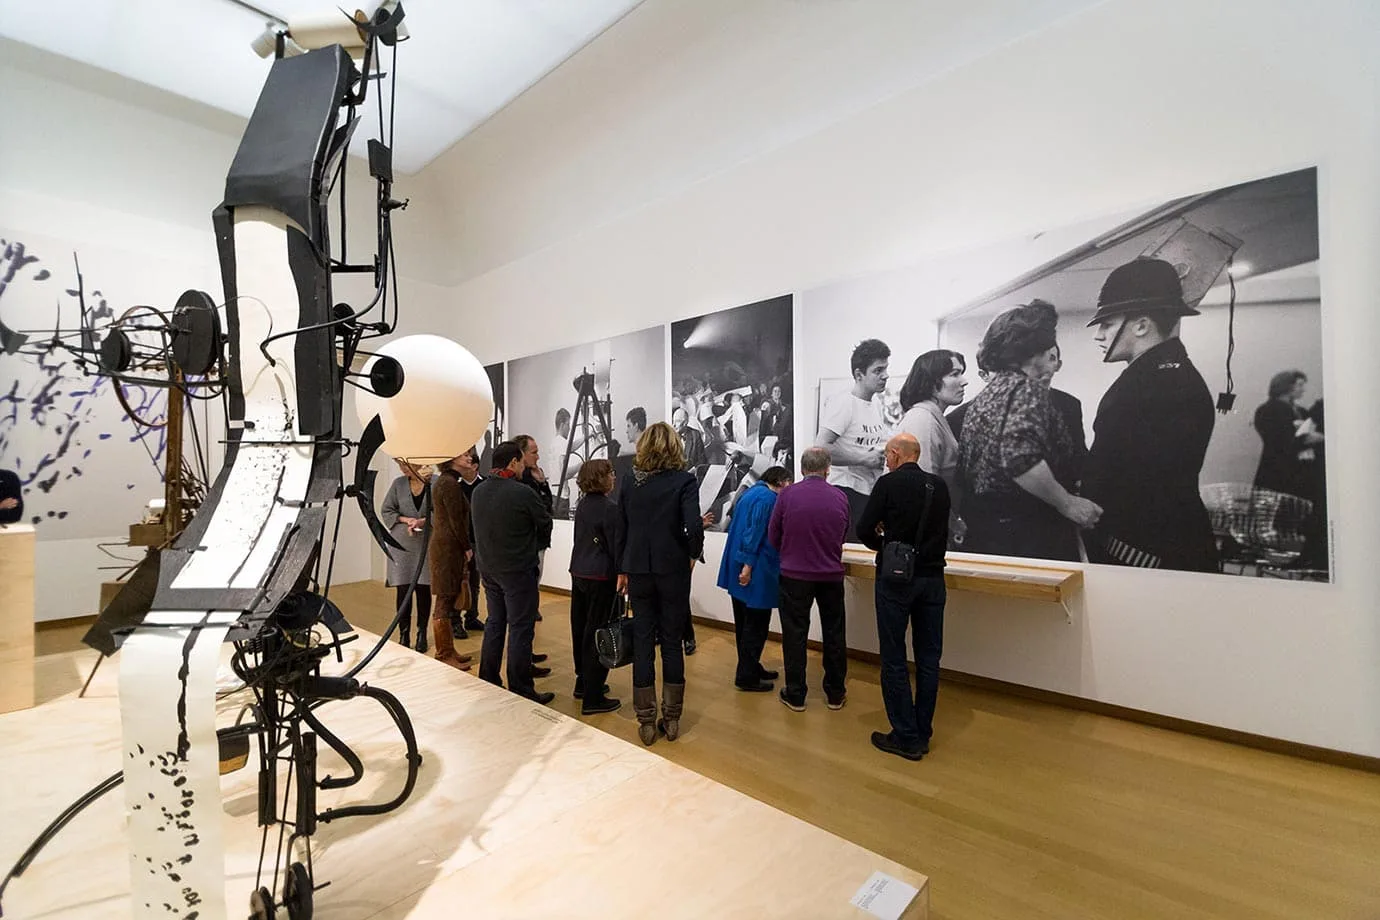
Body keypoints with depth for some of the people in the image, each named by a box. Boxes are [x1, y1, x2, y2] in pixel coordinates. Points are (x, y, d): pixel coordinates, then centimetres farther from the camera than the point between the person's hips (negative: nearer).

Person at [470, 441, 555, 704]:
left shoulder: (478, 491, 1)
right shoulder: (523, 493, -20)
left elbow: (480, 527, 11)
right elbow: (546, 524, -7)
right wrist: (535, 545, 13)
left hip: (488, 568, 7)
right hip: (518, 571, -7)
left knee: (494, 623, 19)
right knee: (520, 628, 2)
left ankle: (488, 683, 30)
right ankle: (521, 692, 10)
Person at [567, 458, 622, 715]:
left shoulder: (583, 504, 8)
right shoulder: (609, 508, -17)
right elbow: (615, 546, -15)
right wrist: (623, 575, -6)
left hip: (578, 572, 8)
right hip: (600, 576, -8)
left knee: (580, 628, 15)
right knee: (596, 633, -2)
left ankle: (583, 683, 30)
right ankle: (592, 697, 5)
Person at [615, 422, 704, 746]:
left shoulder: (631, 484, 2)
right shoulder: (684, 480, -9)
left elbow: (621, 530, 7)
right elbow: (694, 526, -22)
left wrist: (622, 570, 16)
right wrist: (694, 554, -3)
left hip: (638, 571, 3)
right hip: (673, 570, -3)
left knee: (642, 642, 10)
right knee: (672, 642, 10)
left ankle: (646, 721, 20)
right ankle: (671, 719, 22)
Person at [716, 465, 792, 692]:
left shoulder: (750, 493, 17)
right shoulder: (768, 498, -13)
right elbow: (755, 532, -22)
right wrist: (748, 565, -24)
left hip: (738, 568, 10)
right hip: (755, 571, -10)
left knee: (745, 623, 18)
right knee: (756, 626, 0)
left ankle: (751, 667, 30)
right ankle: (747, 677, 8)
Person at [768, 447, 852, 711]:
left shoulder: (787, 495, -11)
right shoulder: (840, 497, -6)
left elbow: (773, 538, -2)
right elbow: (845, 534, 8)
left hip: (795, 575, -2)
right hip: (831, 575, 2)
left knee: (795, 634, 9)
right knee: (834, 634, 15)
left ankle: (795, 695, 17)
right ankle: (835, 693, 27)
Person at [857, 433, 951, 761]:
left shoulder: (888, 484, -10)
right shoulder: (940, 486, 5)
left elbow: (864, 530, -8)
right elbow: (938, 530, 16)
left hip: (896, 578, -5)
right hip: (932, 578, 5)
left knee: (894, 659, 5)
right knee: (928, 658, 12)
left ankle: (906, 737, 10)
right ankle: (922, 734, 23)